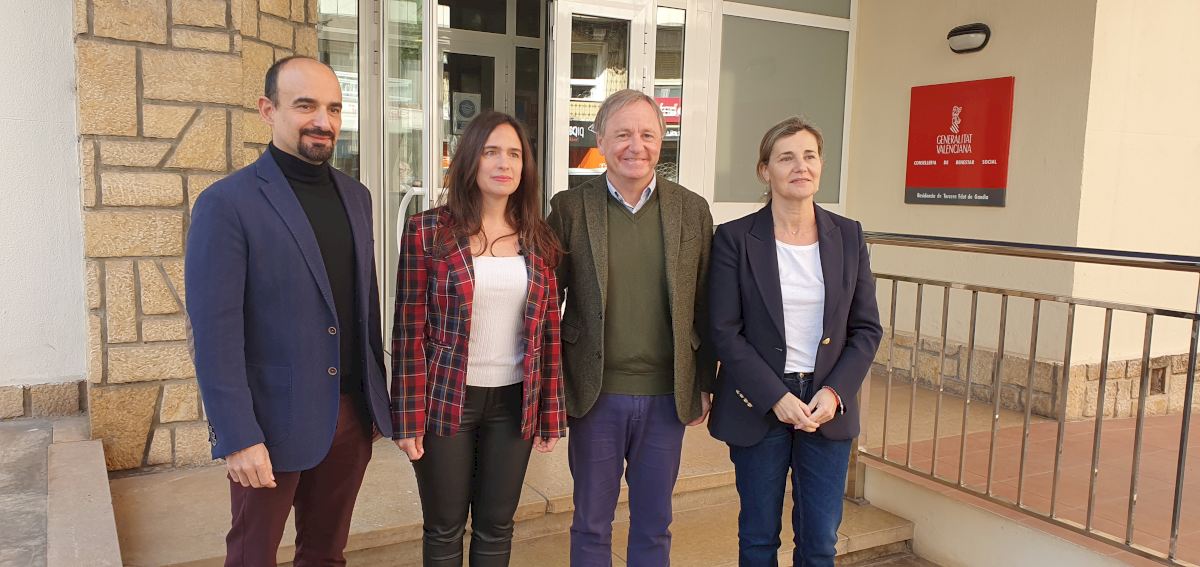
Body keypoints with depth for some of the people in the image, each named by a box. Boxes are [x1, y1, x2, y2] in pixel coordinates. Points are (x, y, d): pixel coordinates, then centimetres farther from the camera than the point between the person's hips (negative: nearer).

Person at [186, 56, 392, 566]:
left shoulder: (355, 196, 7)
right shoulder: (227, 204, -12)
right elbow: (215, 332, -15)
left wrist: (379, 396, 13)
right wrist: (238, 438, -17)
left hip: (352, 413, 5)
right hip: (275, 421, -5)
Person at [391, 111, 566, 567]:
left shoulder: (537, 239, 3)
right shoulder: (427, 231, -6)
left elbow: (549, 330, 5)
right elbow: (409, 330, -6)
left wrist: (551, 415, 4)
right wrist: (409, 418, -8)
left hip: (514, 402, 3)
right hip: (446, 401, -2)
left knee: (496, 525, 15)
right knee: (445, 528, 13)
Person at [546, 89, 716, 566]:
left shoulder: (692, 210, 0)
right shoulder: (570, 208, -4)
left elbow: (703, 308, 5)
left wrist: (703, 385, 6)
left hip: (667, 397, 1)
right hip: (595, 396, -1)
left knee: (654, 527, 16)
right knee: (592, 525, 15)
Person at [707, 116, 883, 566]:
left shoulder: (848, 236, 4)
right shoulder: (734, 238, -5)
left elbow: (867, 328, 5)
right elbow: (725, 331, -8)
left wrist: (835, 392, -9)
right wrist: (776, 397, -15)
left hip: (829, 406, 3)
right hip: (759, 406, -2)